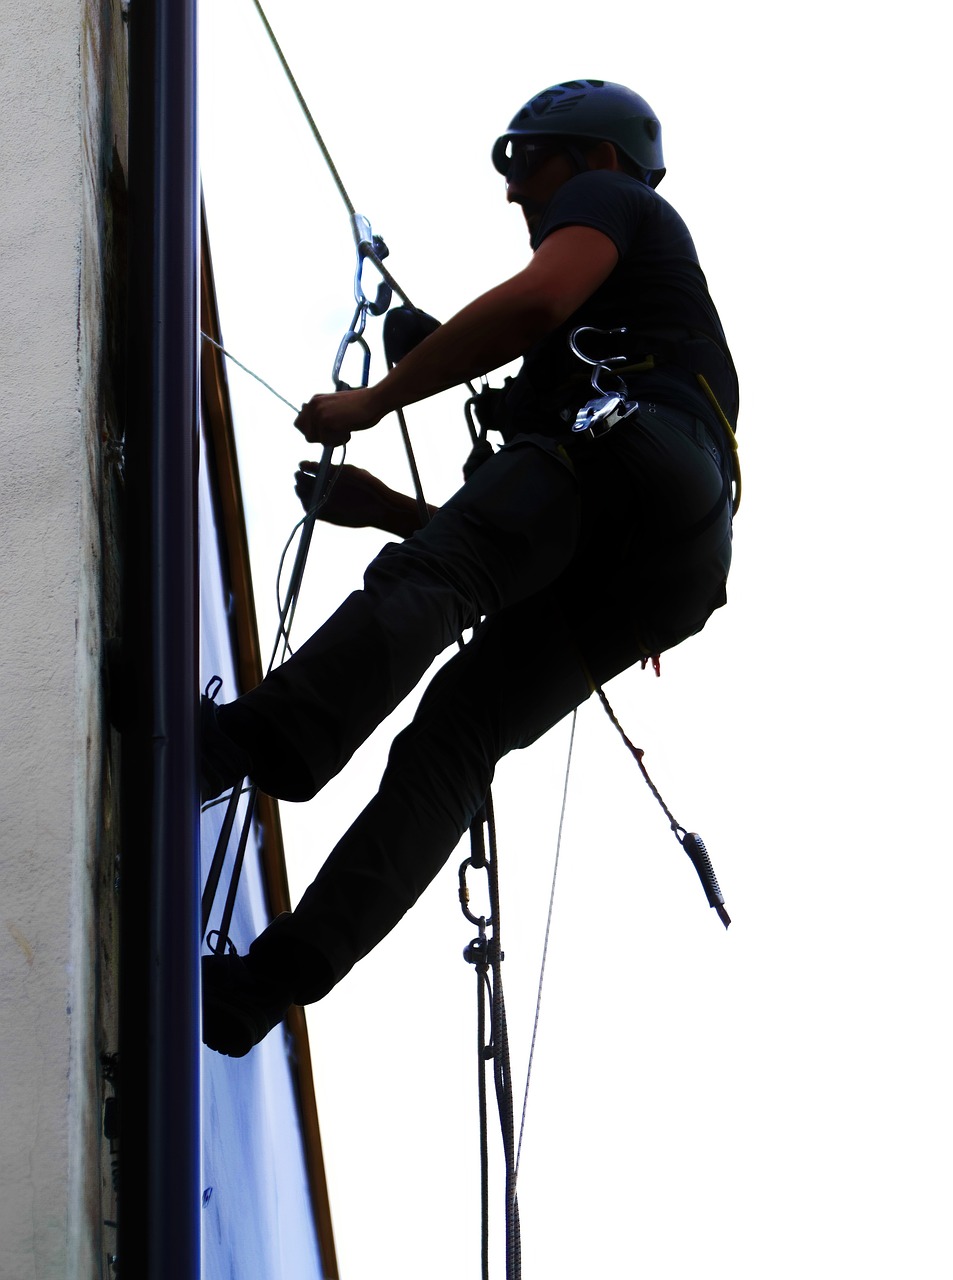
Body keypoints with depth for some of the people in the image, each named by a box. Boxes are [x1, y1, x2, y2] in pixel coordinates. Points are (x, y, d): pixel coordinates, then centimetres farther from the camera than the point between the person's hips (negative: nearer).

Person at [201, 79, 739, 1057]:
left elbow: (537, 299, -4)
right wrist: (392, 511, 33)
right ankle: (281, 969, -26)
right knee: (453, 739, -10)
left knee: (419, 581, -30)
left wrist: (373, 400, 1)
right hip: (654, 576, 8)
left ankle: (263, 739, -58)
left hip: (631, 446, -7)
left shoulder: (608, 199, 23)